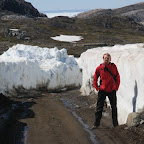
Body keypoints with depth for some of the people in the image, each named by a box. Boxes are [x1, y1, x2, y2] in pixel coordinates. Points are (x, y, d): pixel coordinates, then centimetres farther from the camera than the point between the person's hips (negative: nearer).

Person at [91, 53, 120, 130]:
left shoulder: (114, 67, -2)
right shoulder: (99, 68, -5)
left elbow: (118, 77, 8)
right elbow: (95, 78, 7)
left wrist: (117, 87, 5)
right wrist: (96, 87, 2)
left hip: (112, 90, 1)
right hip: (102, 90, -1)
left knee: (114, 107, 11)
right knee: (99, 107, 2)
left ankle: (115, 123, 24)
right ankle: (96, 124, 10)